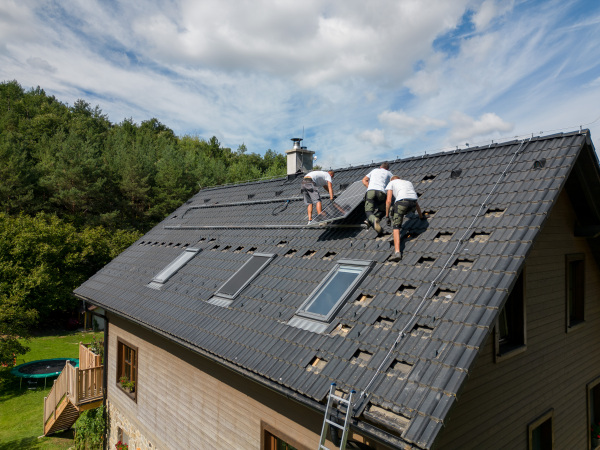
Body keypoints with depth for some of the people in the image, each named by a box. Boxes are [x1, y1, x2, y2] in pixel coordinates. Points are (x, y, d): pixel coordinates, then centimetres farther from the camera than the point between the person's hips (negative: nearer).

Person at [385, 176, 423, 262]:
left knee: (396, 227, -2)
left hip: (402, 201, -5)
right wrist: (421, 216, 43)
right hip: (413, 203, 6)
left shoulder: (391, 183, 24)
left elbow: (389, 201, 12)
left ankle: (397, 252, -15)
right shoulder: (409, 182, 37)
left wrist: (387, 215, 19)